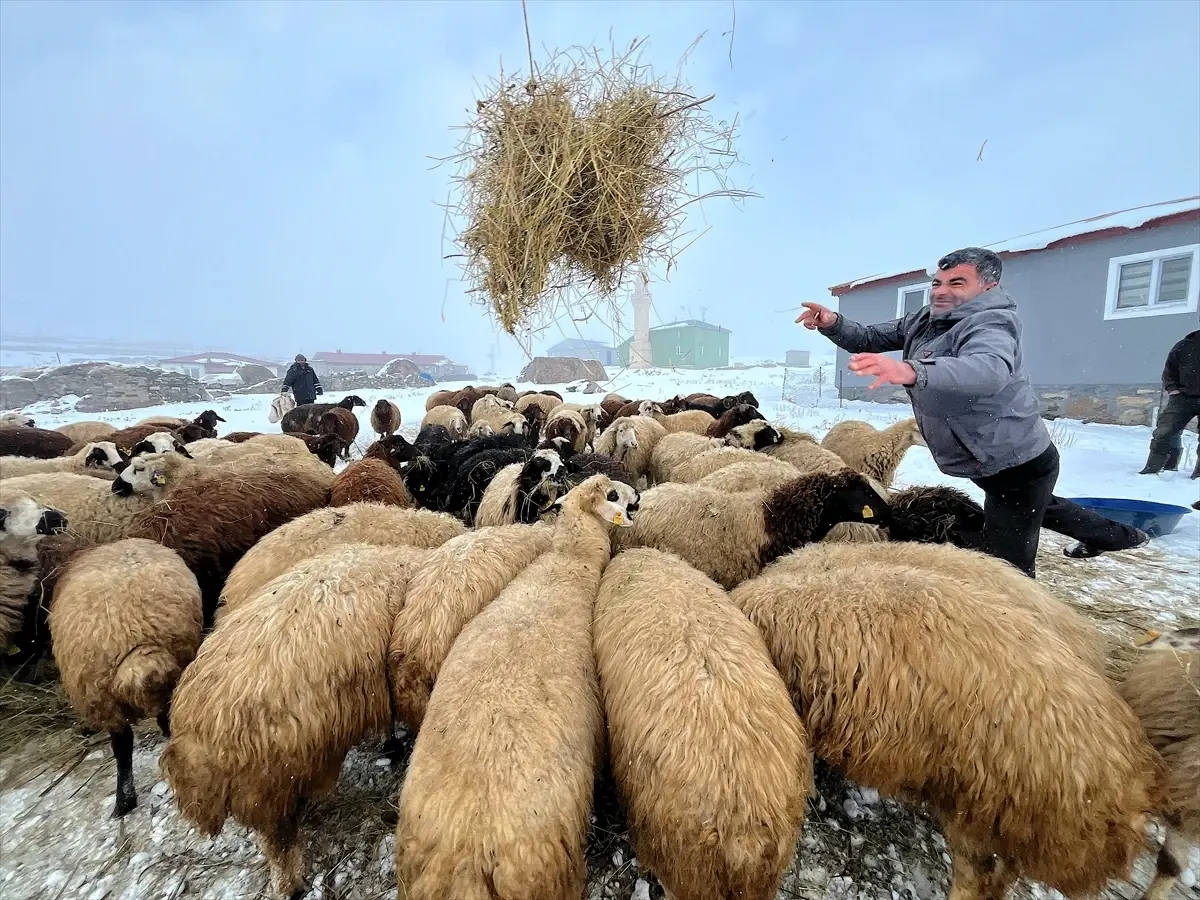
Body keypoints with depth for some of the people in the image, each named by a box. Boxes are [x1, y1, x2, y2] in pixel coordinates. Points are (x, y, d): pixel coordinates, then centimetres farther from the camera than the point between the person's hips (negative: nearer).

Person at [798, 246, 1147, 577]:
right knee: (1037, 507, 37)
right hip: (995, 463, 10)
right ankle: (1113, 534, 62)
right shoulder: (925, 321, 0)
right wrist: (832, 322, -22)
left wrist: (911, 371, -65)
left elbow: (989, 371, -48)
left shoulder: (990, 323, -26)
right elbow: (868, 338, 0)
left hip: (1019, 467, -10)